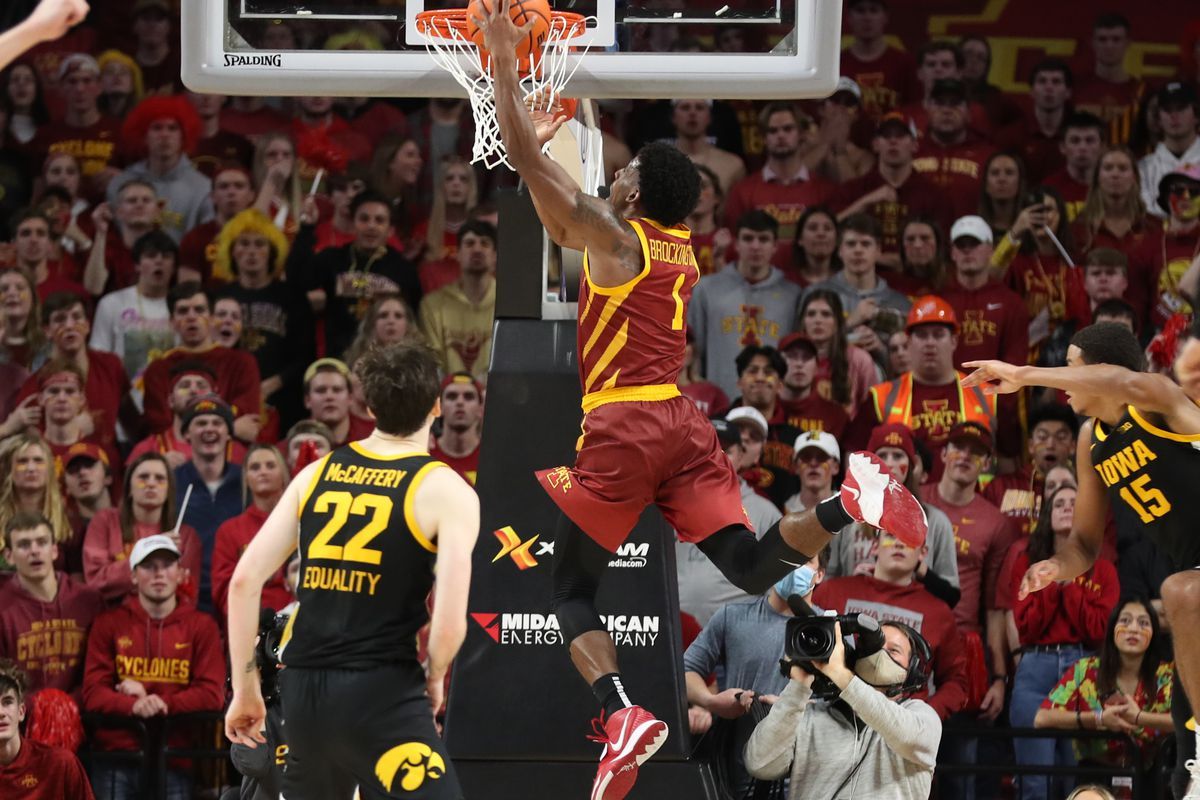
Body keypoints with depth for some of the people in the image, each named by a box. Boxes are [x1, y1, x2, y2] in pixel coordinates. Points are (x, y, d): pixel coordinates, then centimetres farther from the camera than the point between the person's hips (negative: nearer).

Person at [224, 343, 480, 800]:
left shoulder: (317, 474, 12)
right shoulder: (446, 492, -3)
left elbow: (245, 580, 7)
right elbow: (450, 624, -12)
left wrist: (244, 688, 14)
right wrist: (433, 680, 9)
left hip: (303, 691, 6)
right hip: (381, 693, -6)